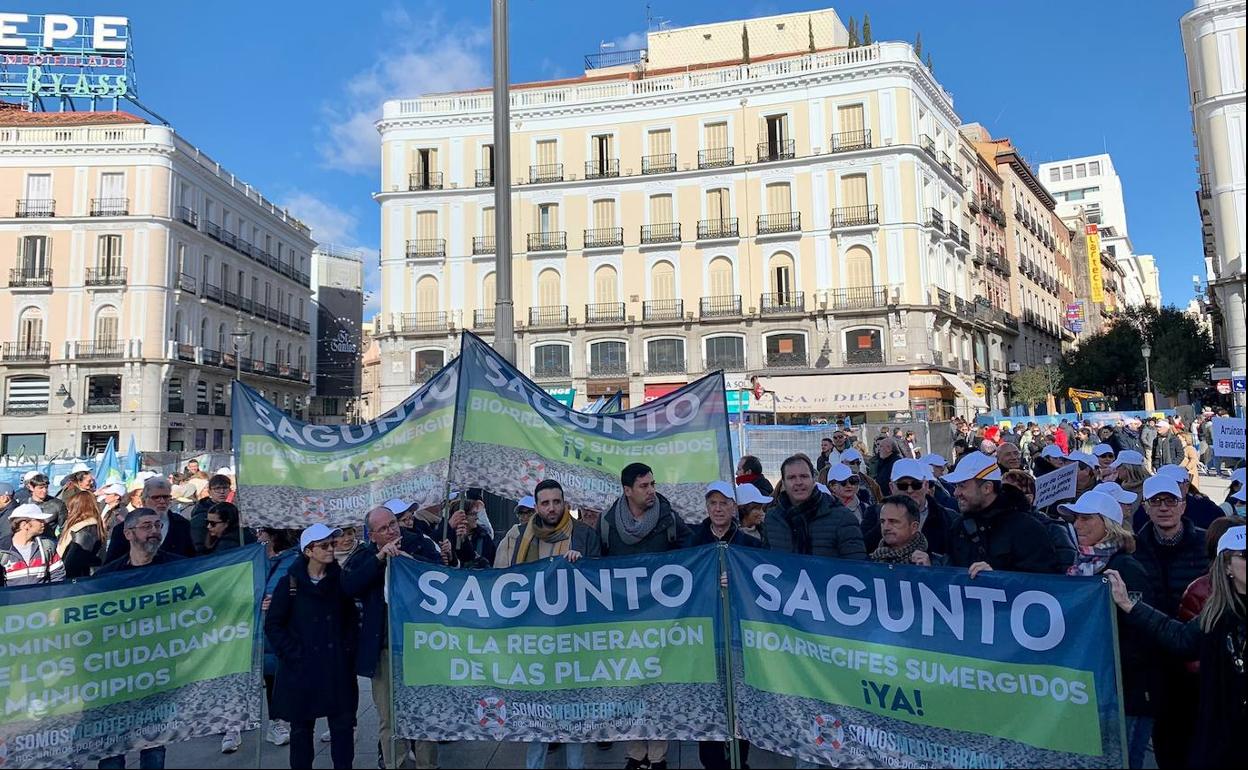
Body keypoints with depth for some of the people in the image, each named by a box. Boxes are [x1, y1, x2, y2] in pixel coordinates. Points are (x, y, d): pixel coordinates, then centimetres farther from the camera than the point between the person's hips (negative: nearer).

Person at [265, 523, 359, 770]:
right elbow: (273, 625, -4)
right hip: (302, 668, -2)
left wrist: (347, 651, 0)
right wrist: (294, 654, -10)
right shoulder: (290, 583, -5)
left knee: (343, 723, 3)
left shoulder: (340, 580, 3)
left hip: (338, 667, 2)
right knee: (302, 726, 9)